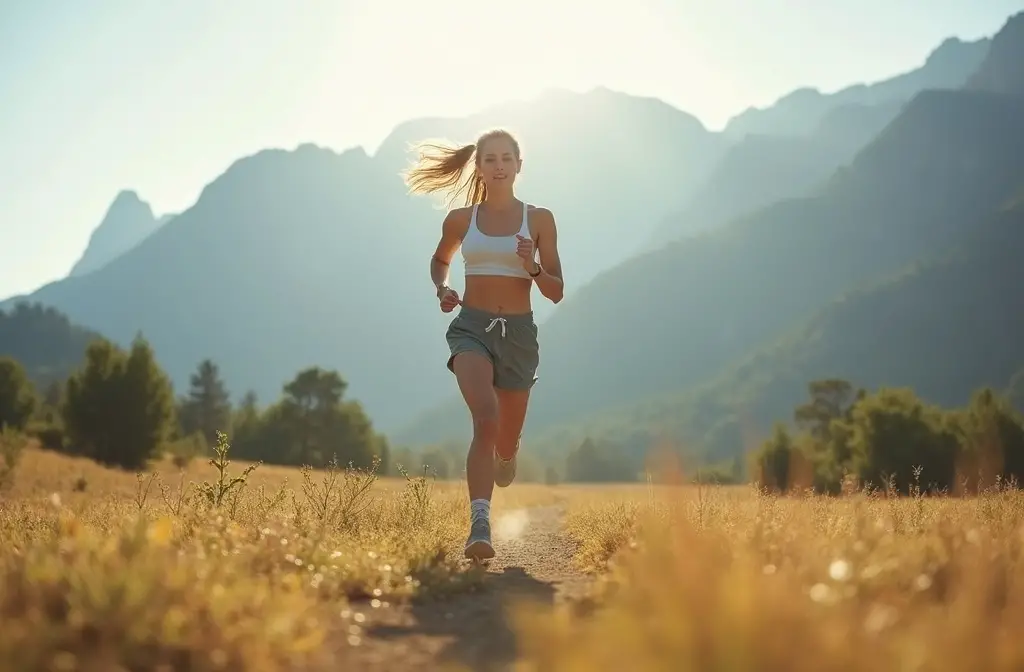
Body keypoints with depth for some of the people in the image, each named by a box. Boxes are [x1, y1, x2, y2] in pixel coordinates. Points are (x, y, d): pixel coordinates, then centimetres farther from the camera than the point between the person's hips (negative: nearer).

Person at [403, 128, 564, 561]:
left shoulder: (539, 219, 3)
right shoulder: (461, 219, 6)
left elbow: (556, 293, 4)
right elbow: (440, 259, 27)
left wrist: (532, 267, -16)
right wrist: (441, 289, 6)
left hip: (518, 332, 1)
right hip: (471, 327, -1)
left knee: (506, 439, 13)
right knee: (485, 418, -27)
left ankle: (506, 455, 52)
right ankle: (480, 525, -34)